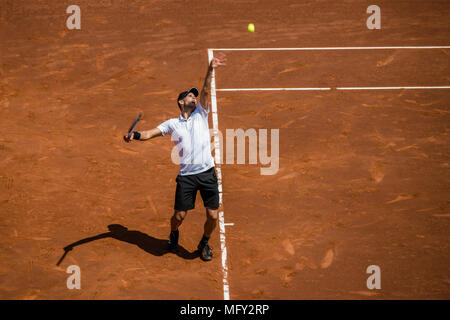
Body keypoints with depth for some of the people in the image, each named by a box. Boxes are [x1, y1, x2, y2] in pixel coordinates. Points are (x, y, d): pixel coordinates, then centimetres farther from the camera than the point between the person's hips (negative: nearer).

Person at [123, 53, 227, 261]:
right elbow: (150, 133, 3)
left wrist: (210, 71, -12)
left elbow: (206, 91, 0)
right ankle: (174, 235, 36)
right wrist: (135, 135, -17)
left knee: (213, 216, -1)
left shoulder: (201, 114, 12)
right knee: (179, 215, 1)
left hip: (207, 172, 1)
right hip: (186, 175, -1)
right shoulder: (173, 124, 10)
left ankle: (204, 243, 27)